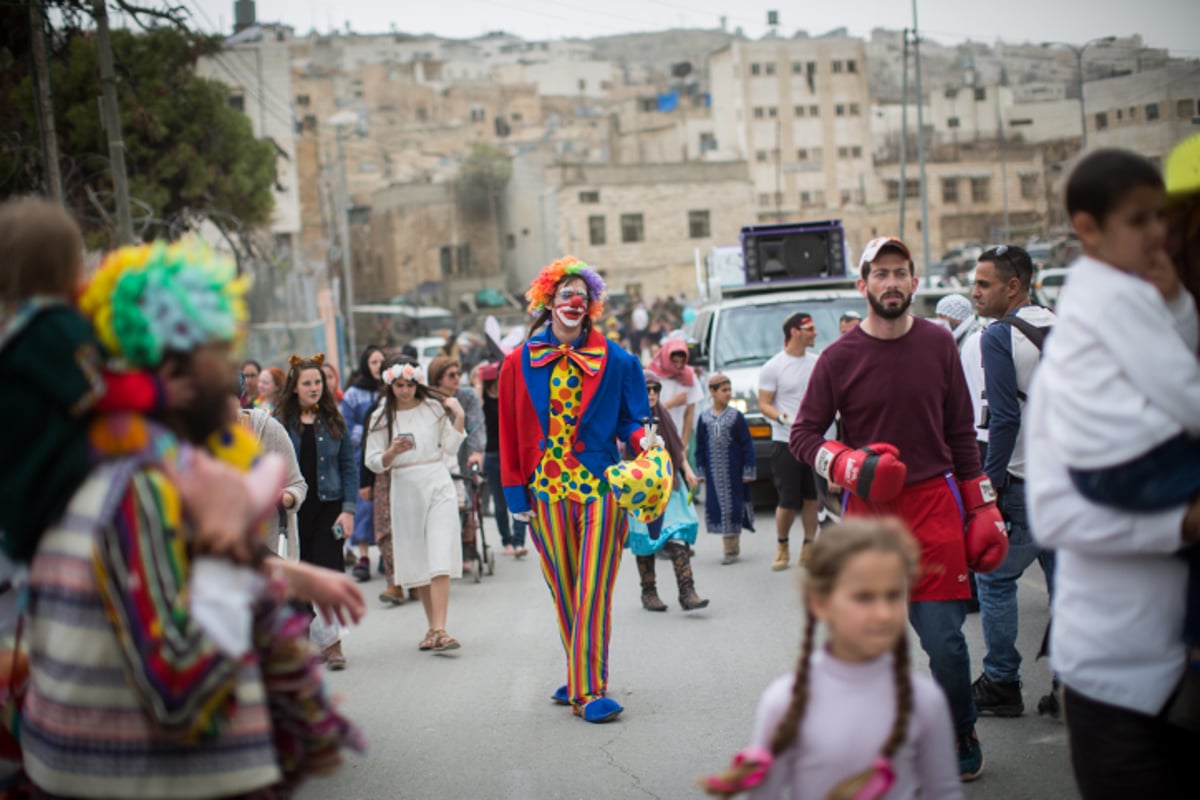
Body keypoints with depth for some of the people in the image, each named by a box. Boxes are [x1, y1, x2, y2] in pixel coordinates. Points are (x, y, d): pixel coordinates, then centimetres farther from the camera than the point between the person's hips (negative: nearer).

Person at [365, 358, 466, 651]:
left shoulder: (435, 408, 5)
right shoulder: (381, 418, 5)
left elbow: (451, 446, 3)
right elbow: (374, 462, 2)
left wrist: (459, 418, -8)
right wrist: (393, 451, -15)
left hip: (438, 486, -2)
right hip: (405, 492, 2)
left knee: (439, 559, -12)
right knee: (416, 562, 6)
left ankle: (439, 629, -19)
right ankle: (432, 626, 18)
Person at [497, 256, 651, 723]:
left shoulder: (614, 361, 1)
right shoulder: (520, 364, 4)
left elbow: (630, 420, 8)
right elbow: (511, 434, 6)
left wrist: (642, 439, -15)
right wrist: (517, 494, 3)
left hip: (599, 487, -2)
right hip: (547, 492, 2)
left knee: (593, 594, -6)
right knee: (564, 595, 11)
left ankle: (588, 689, -5)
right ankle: (582, 679, 23)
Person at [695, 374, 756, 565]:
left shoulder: (735, 416, -3)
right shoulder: (704, 417, 3)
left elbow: (747, 445, -2)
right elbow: (700, 447, 10)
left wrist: (748, 471, -5)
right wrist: (702, 471, 7)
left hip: (733, 471, -2)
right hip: (714, 473, 2)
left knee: (733, 505, -2)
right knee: (717, 505, 4)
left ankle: (732, 549, 4)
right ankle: (730, 546, 16)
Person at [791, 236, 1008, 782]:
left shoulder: (939, 345, 6)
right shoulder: (840, 358, 0)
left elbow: (961, 432, 11)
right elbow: (803, 434, 5)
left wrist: (984, 509, 8)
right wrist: (849, 466, -14)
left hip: (934, 503, 0)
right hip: (868, 511, 0)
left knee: (944, 638, -4)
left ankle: (962, 739, 17)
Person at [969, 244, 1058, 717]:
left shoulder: (999, 337, -10)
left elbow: (1004, 419, -16)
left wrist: (990, 483, -11)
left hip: (1025, 484, -7)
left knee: (994, 578, 5)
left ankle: (1002, 683, 8)